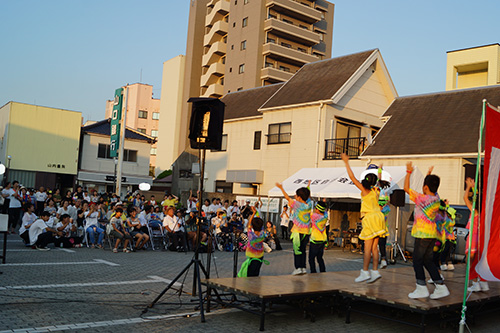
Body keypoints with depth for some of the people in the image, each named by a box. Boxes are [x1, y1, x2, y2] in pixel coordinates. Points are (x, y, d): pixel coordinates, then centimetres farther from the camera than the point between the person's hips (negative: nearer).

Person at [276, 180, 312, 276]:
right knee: (303, 250, 13)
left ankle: (298, 268, -3)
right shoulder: (309, 204, 3)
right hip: (306, 232, 6)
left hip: (298, 231, -6)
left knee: (297, 250, 0)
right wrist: (308, 187, 40)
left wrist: (281, 188, 5)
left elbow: (288, 198, -4)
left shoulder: (297, 204, -12)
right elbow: (308, 197, 24)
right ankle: (303, 267, 14)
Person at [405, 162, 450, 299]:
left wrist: (409, 172, -1)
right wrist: (429, 175, 33)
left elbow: (406, 188, -9)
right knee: (428, 261, 14)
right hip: (432, 234, 8)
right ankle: (441, 287, 14)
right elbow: (432, 188, 28)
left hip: (423, 234, -8)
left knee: (417, 260, 2)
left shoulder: (423, 199, -17)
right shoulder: (436, 198, 4)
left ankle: (422, 288, 3)